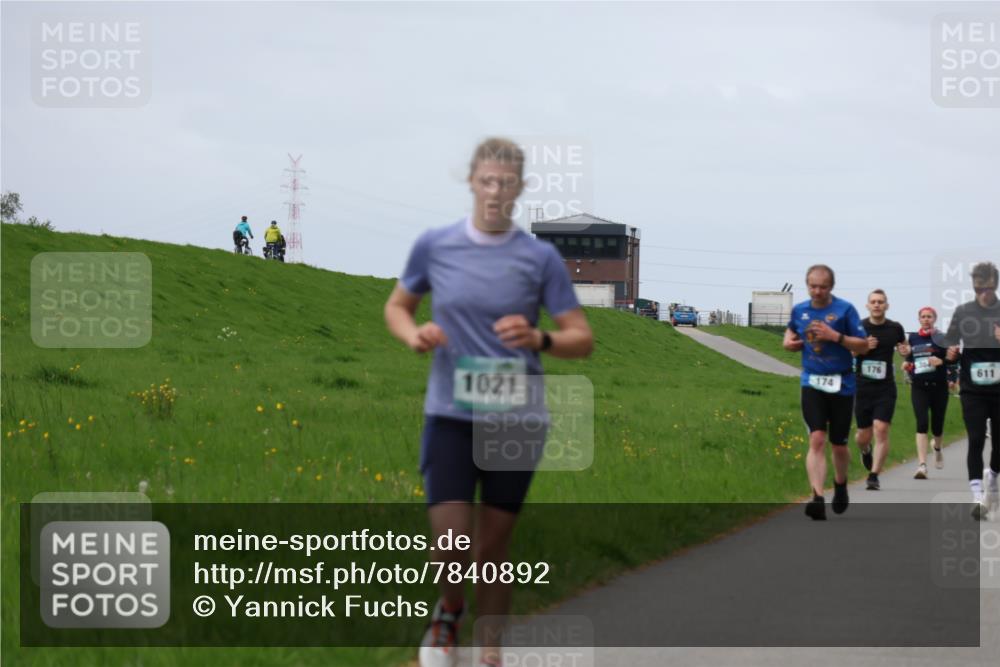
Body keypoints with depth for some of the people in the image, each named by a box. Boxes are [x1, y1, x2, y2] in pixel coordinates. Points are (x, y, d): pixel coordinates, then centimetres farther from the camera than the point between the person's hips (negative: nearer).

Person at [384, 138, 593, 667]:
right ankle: (448, 612, 21)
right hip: (450, 414, 0)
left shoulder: (540, 258, -2)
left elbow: (582, 339, 0)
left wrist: (538, 339, -21)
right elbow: (396, 306, 16)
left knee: (494, 545, 8)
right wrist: (413, 334, -7)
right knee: (450, 540, -12)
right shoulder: (433, 246, 1)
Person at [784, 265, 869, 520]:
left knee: (839, 444, 10)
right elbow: (791, 330, 28)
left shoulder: (845, 309, -6)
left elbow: (863, 346, -7)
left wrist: (836, 336, -19)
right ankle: (818, 498, -22)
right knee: (817, 440, -15)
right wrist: (788, 341, 5)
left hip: (841, 385, -1)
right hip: (812, 383, 1)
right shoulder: (799, 310, 5)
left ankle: (840, 486, 39)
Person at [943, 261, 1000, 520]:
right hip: (972, 390, -1)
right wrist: (951, 354, -13)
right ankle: (978, 496, -9)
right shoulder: (962, 312, 5)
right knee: (976, 440, -9)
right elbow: (950, 349, 10)